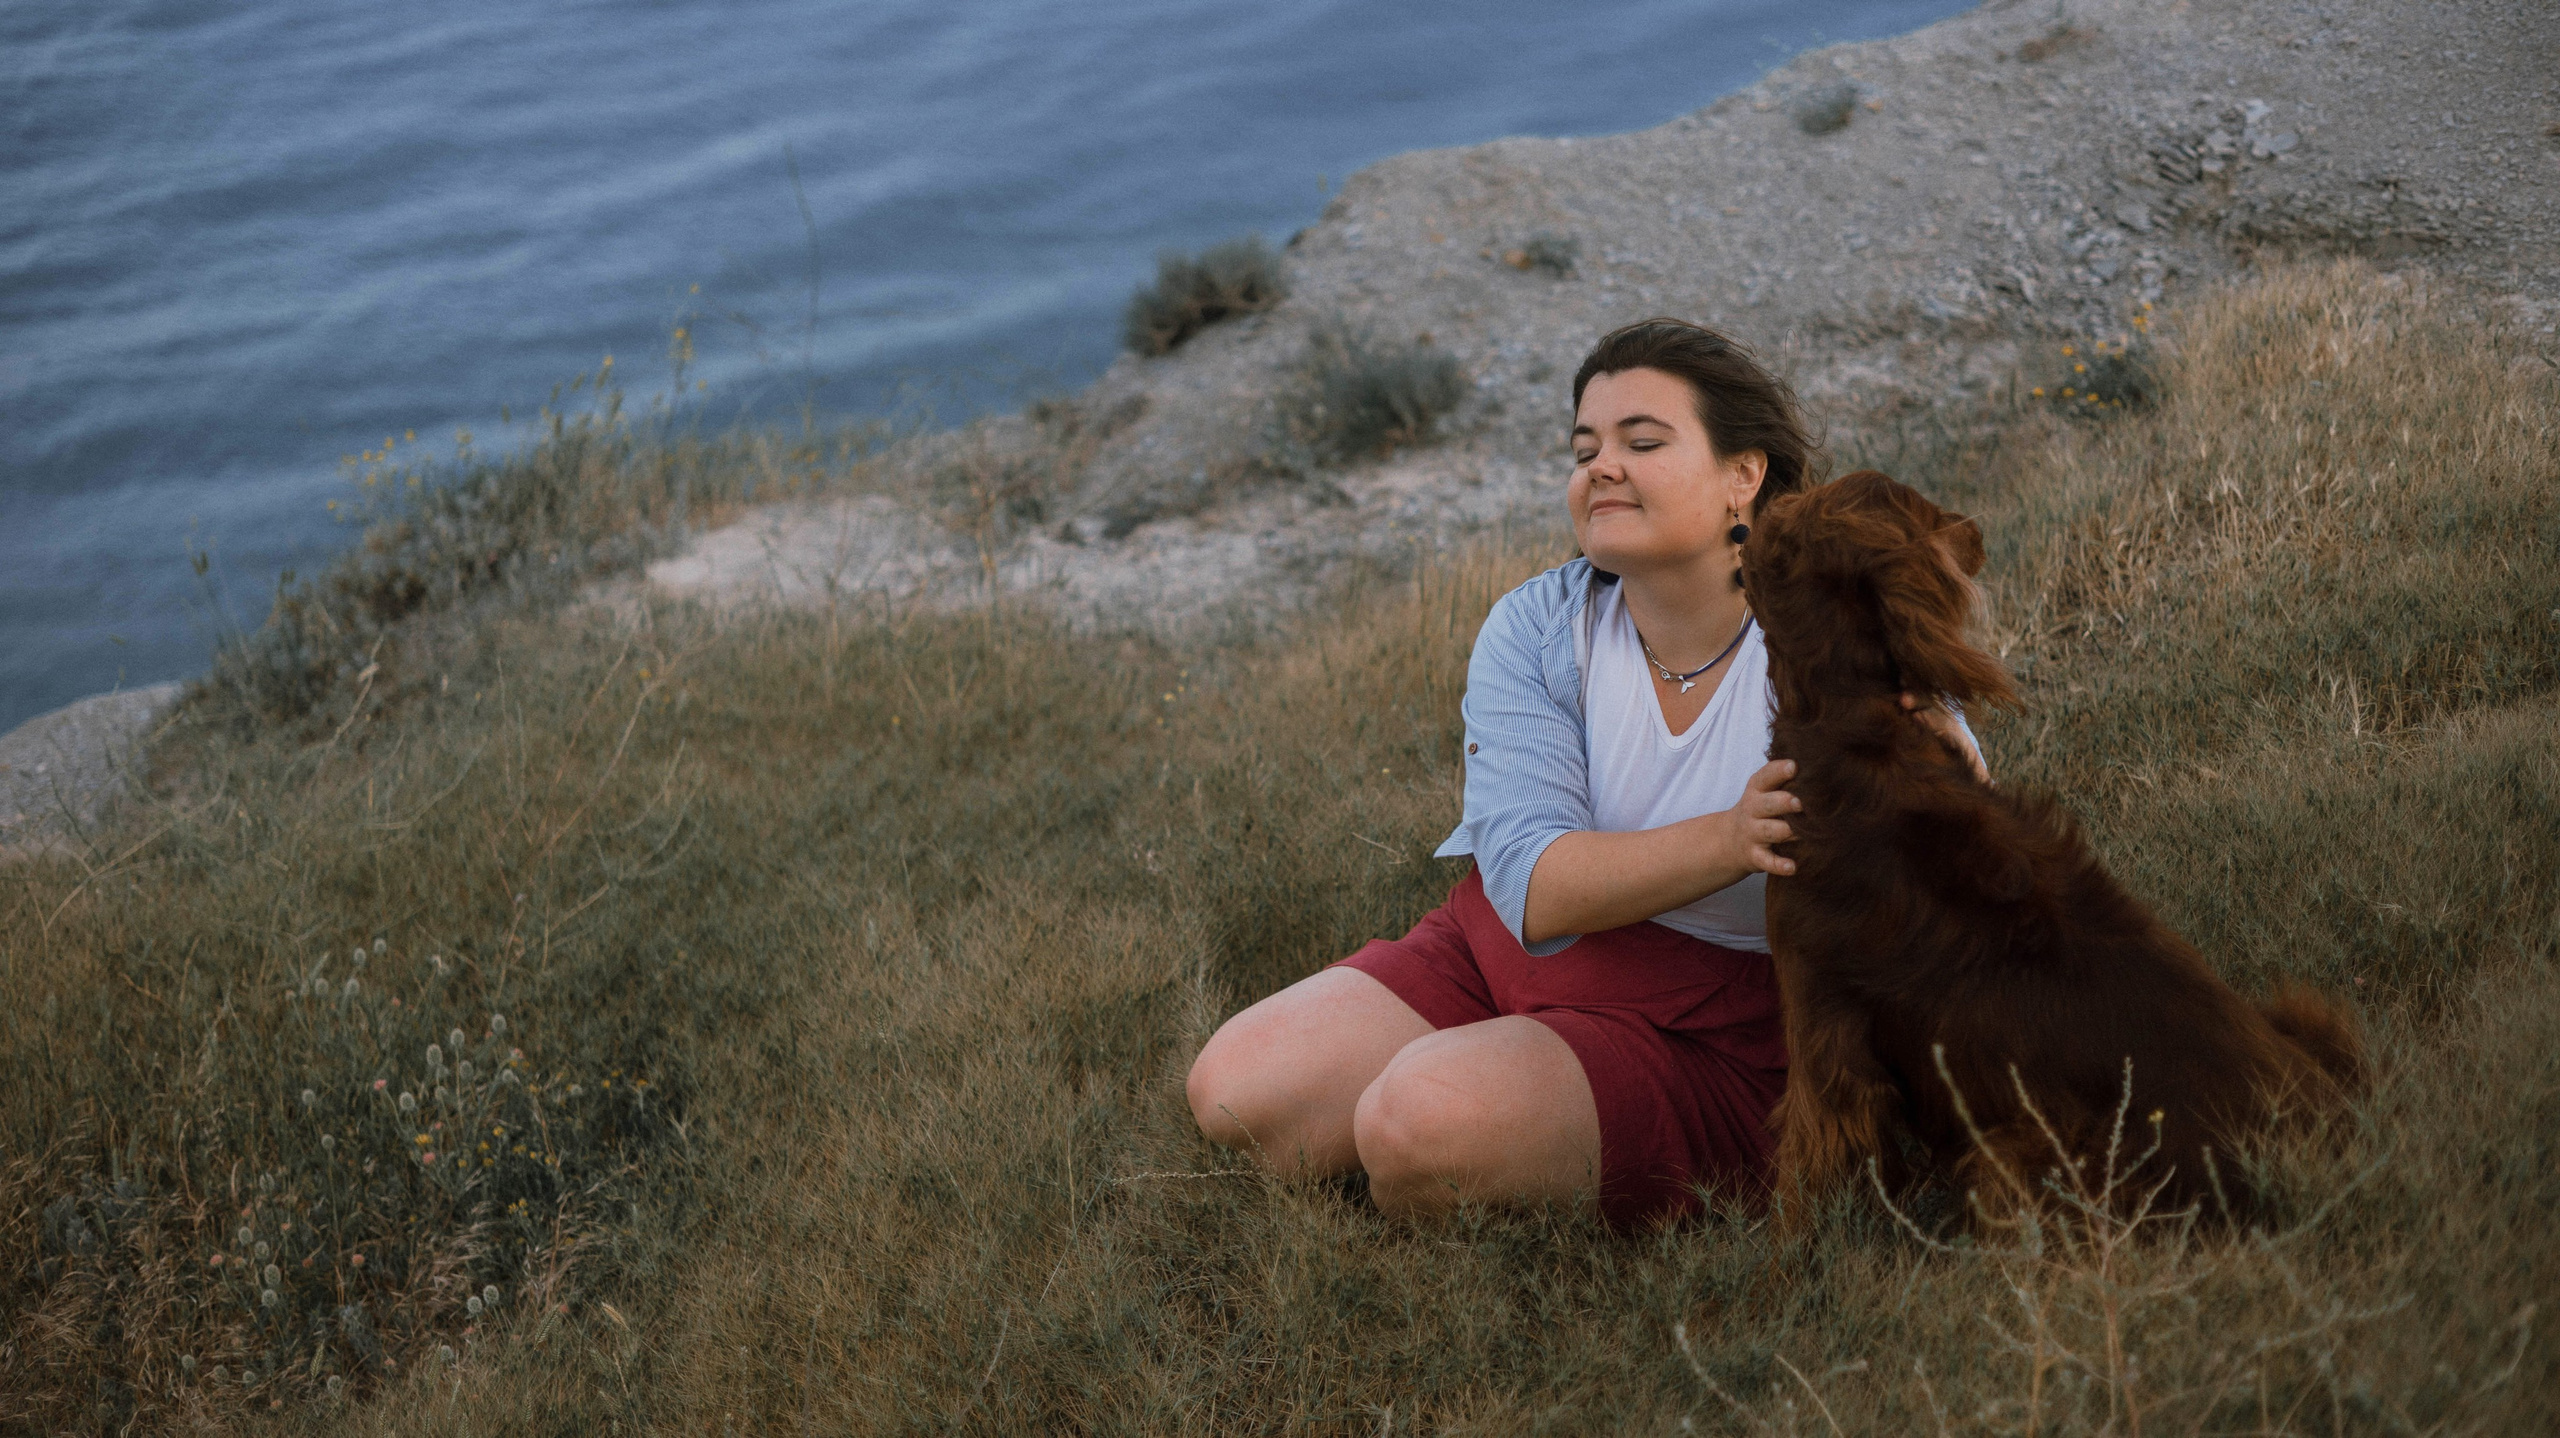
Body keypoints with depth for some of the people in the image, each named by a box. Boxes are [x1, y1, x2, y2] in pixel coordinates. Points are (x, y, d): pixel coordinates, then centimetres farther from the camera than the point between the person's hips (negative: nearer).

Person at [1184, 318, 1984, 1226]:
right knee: (1233, 1091, -13)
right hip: (1491, 954, 4)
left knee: (1416, 1122, -29)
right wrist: (1733, 838, -37)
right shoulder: (1534, 629, -6)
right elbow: (1534, 889, -19)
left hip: (1694, 1035, -4)